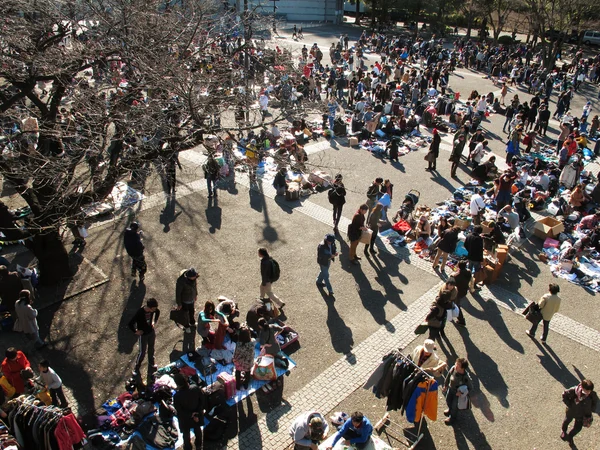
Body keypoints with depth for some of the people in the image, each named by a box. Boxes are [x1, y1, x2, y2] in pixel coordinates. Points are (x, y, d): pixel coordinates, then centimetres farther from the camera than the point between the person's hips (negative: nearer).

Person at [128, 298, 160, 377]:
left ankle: (151, 364, 45)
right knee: (142, 352, 8)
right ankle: (136, 368, 29)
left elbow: (158, 312, 10)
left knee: (151, 349, 23)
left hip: (151, 332, 5)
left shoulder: (154, 310, -17)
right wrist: (135, 331, -18)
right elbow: (130, 324, -30)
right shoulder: (140, 312, -34)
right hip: (143, 334, -5)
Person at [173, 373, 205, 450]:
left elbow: (180, 411, -21)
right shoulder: (196, 389, -28)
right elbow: (203, 401, -15)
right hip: (197, 415, 3)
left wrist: (191, 415, -11)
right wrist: (197, 413, -8)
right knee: (197, 430, 31)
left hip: (185, 419, -2)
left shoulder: (177, 396, -34)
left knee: (186, 433, 27)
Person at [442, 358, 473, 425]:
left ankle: (452, 417, 51)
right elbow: (448, 376, -7)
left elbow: (470, 388, -21)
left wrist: (461, 393, -29)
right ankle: (450, 410, 63)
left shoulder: (466, 378, -39)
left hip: (458, 392, -4)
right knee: (448, 401, 29)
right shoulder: (453, 368, -28)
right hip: (451, 388, 4)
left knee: (454, 405, 20)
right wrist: (445, 385, 5)